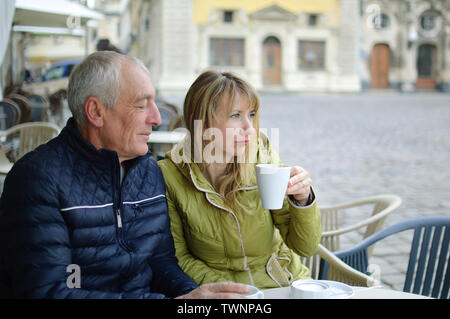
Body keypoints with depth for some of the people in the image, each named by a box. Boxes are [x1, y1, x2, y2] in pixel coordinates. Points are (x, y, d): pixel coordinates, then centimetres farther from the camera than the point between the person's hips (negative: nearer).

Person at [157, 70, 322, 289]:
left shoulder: (263, 158, -6)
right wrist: (230, 289, -13)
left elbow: (305, 248, -4)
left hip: (286, 283, 1)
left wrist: (303, 199, -21)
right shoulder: (169, 176, -11)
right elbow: (178, 258, -2)